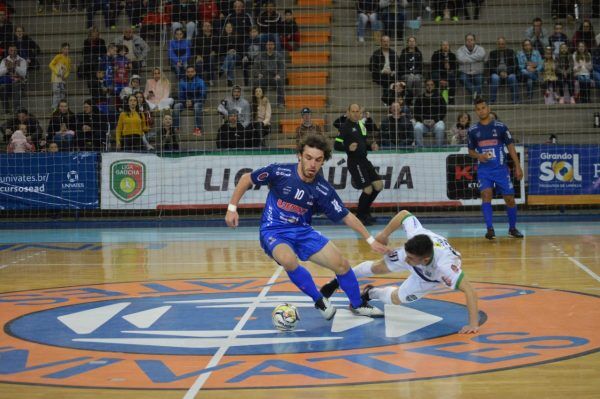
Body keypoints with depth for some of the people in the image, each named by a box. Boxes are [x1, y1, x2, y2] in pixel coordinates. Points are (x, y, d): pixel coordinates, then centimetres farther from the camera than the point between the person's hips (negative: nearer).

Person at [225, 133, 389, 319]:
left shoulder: (322, 189, -11)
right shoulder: (279, 172, -18)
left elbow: (346, 216, -2)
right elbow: (246, 179, -4)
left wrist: (371, 240, -5)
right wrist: (232, 208, -7)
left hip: (303, 231, 3)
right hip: (273, 232, -3)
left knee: (342, 264, -5)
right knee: (288, 260, -36)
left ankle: (357, 305, 24)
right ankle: (320, 301, -11)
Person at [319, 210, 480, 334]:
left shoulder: (445, 265, -54)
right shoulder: (416, 234, -44)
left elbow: (470, 291, -56)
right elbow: (404, 214, -25)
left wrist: (473, 324, -61)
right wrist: (385, 233, -14)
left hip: (430, 279, -2)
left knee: (395, 298, 8)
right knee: (378, 267, 23)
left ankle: (370, 293, 44)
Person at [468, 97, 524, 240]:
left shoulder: (500, 126, 0)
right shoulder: (473, 130, 5)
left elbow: (510, 146, 3)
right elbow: (471, 151, 15)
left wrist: (518, 167, -2)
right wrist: (478, 156, -8)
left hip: (501, 169, -1)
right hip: (483, 170, 1)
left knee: (509, 198, 2)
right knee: (486, 195, -18)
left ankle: (512, 228, 21)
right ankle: (490, 229, -19)